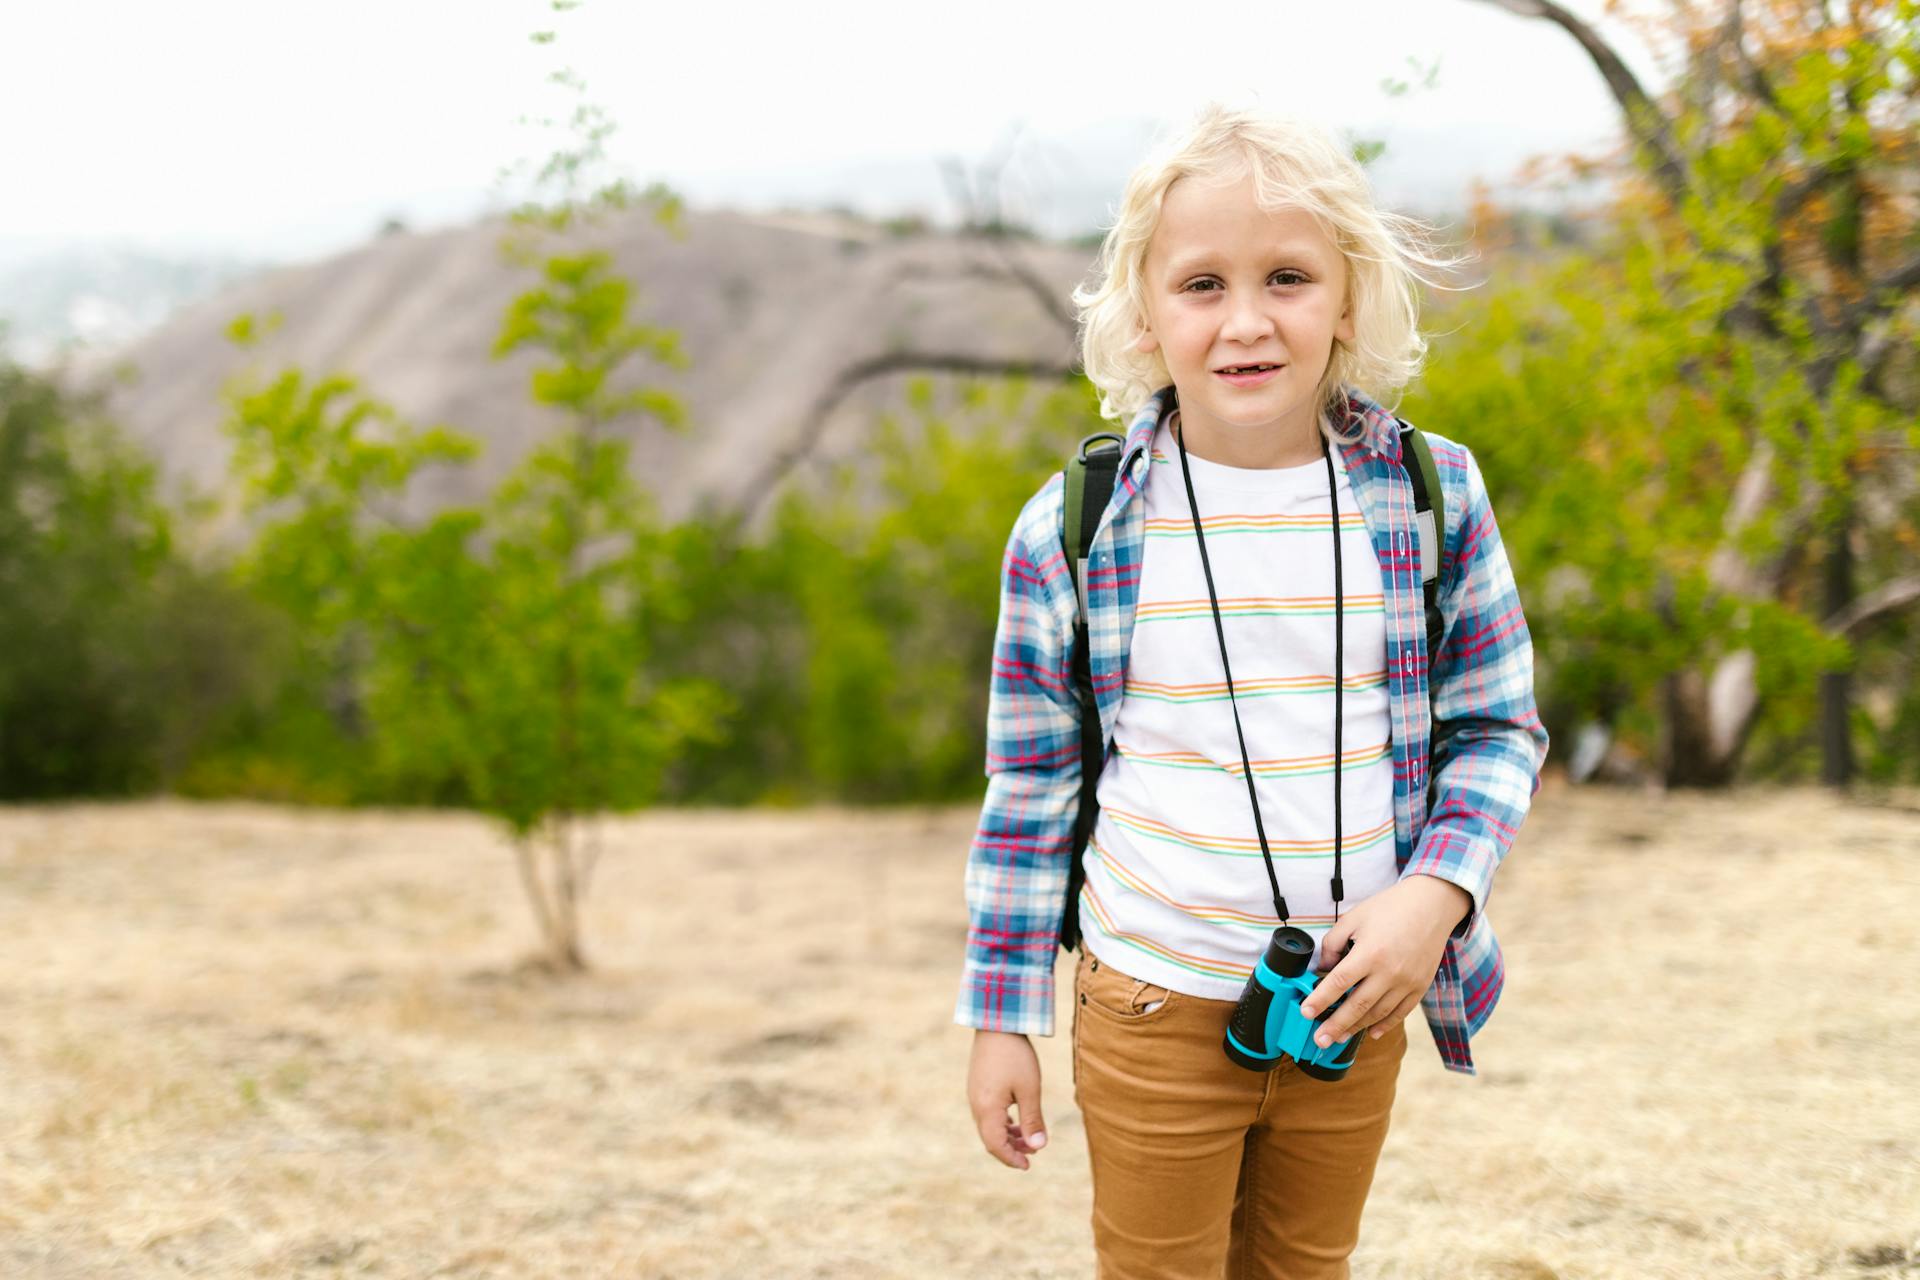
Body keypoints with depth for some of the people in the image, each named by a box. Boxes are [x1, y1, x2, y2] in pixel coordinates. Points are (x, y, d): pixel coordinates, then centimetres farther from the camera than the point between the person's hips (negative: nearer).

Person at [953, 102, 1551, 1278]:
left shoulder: (1432, 495, -4)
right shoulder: (1071, 530, -7)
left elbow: (1500, 727, 4)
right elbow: (1030, 784, 2)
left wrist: (1437, 894, -13)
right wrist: (1003, 1016, 4)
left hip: (1355, 998, 2)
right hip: (1152, 1005, -1)